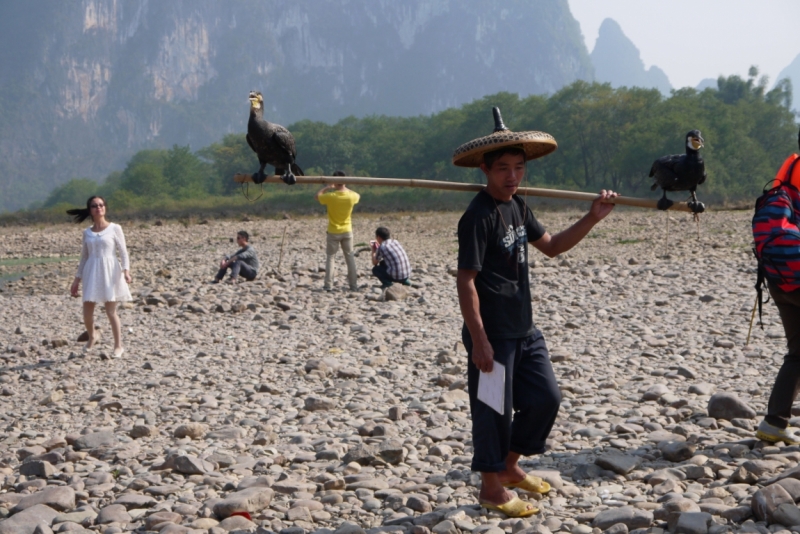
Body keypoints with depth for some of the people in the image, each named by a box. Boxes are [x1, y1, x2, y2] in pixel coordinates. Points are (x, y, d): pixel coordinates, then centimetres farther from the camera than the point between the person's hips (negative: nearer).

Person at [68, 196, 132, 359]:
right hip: (91, 273, 4)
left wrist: (126, 270, -19)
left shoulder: (114, 229, 0)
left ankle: (118, 346, 9)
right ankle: (91, 338, 29)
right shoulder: (87, 233, 11)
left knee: (111, 311, -4)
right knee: (87, 311, 1)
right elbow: (84, 257, 16)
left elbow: (123, 252, -3)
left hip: (110, 272, -3)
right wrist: (77, 279, 15)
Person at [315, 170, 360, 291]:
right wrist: (345, 188, 14)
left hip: (333, 232, -2)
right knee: (350, 257, 10)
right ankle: (354, 285, 9)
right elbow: (358, 195, 14)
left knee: (330, 257, 7)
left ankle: (328, 285, 0)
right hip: (347, 231, 2)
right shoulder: (351, 196, -12)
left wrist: (327, 188, 7)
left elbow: (317, 196, 1)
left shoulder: (330, 196, -19)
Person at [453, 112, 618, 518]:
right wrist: (479, 340, -22)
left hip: (523, 328, 9)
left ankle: (511, 467, 32)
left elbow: (551, 246, 20)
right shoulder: (479, 217, -19)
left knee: (545, 397, 14)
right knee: (494, 409, 2)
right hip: (492, 333, -9)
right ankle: (492, 487, 18)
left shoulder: (517, 207, 8)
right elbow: (466, 281, -20)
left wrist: (592, 218, 8)